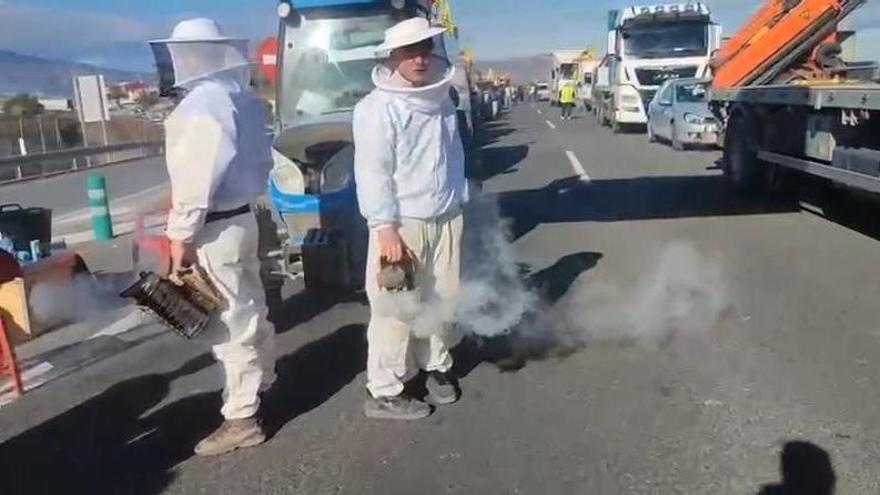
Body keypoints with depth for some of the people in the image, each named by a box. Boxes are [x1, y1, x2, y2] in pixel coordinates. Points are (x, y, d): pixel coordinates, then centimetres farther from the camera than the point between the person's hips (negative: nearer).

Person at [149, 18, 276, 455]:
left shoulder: (199, 105, -18)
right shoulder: (243, 98, 10)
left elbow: (196, 179, -22)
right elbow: (261, 160, 14)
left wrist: (180, 236, -17)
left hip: (215, 228, -10)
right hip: (242, 216, 10)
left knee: (230, 323, -3)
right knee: (249, 306, 23)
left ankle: (240, 419, 7)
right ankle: (263, 379, 42)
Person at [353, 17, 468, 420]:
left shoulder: (442, 101, 12)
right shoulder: (378, 108, -12)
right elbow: (372, 173, -16)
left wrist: (459, 204, 18)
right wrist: (385, 228, -21)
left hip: (445, 220, 7)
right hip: (402, 224, -7)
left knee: (441, 298, 15)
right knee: (396, 308, -3)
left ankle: (435, 365, 34)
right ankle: (384, 392, 8)